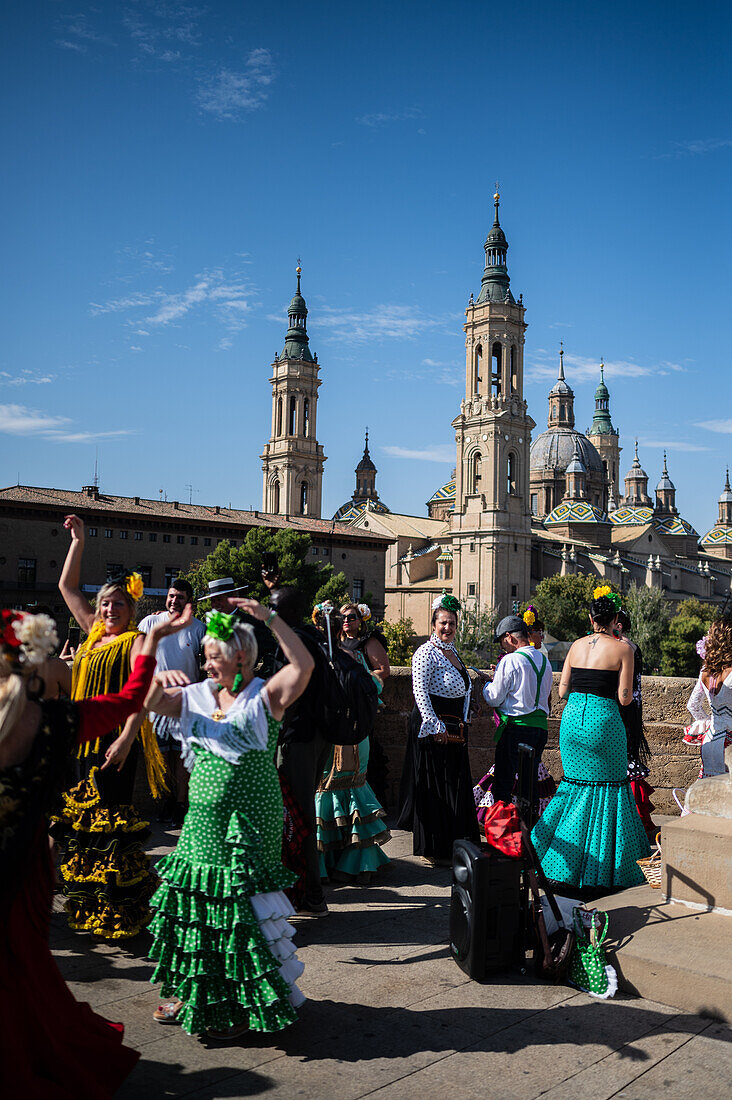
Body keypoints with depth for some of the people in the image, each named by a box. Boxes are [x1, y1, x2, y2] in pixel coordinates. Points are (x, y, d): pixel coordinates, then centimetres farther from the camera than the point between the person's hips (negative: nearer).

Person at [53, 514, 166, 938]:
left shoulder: (135, 641, -5)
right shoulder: (94, 633, 14)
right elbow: (68, 586, 22)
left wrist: (126, 737, -26)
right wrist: (78, 541, 18)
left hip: (116, 740, -7)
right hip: (84, 738, 7)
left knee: (111, 820, -6)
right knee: (81, 822, 11)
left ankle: (121, 914, 4)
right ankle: (89, 912, 23)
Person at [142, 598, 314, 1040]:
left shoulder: (265, 697, -8)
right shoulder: (198, 697, 9)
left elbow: (304, 664, -23)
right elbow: (148, 702, 7)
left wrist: (269, 617, -29)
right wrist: (160, 680, -15)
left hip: (250, 820, -6)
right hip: (204, 819, 6)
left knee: (241, 907, -1)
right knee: (196, 900, 13)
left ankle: (244, 1004, 16)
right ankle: (192, 993, 32)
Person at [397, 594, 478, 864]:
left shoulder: (452, 652, 14)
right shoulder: (427, 652, -12)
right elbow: (420, 692, -19)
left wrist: (462, 723, 17)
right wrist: (436, 726, -21)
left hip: (454, 728, 9)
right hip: (433, 728, -9)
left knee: (455, 787, 13)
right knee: (433, 788, -2)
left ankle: (452, 845, 24)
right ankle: (432, 850, 7)